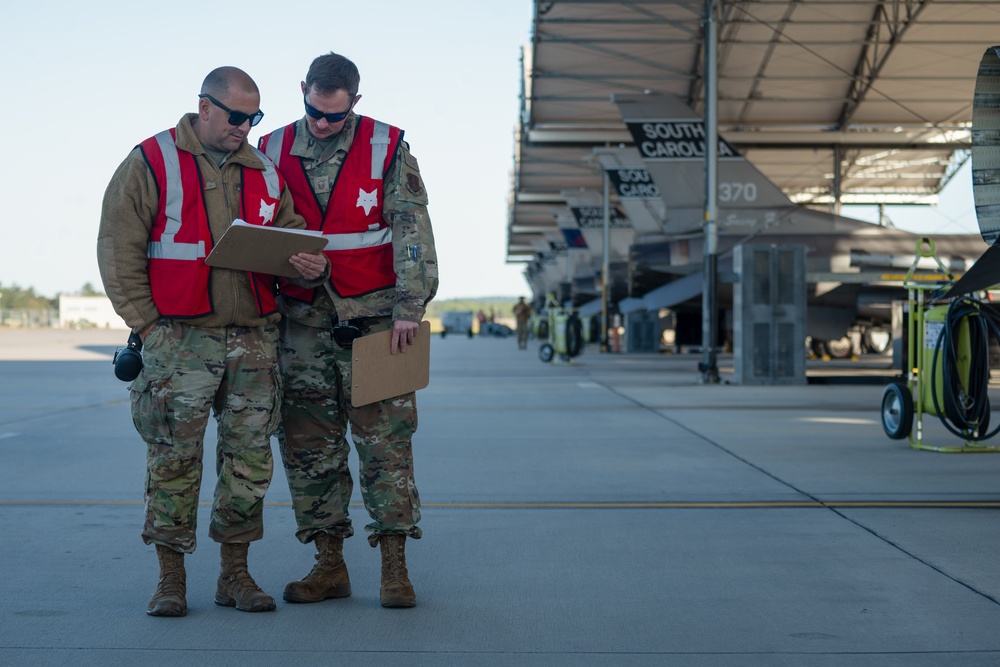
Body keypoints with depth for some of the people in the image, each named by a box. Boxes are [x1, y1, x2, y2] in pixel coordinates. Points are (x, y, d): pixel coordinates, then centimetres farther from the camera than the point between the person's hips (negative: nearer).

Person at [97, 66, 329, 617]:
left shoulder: (264, 173, 13)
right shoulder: (150, 164, 0)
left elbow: (292, 237, 16)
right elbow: (119, 250, -2)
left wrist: (312, 267, -8)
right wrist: (148, 324, -7)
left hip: (254, 340, 4)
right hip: (179, 340, -4)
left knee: (250, 457, 5)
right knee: (174, 458, -2)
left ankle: (235, 574, 16)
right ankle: (171, 579, 9)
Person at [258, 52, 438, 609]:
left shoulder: (387, 149, 0)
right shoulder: (273, 150, 8)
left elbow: (411, 229, -5)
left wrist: (409, 307, -15)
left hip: (373, 318, -3)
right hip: (303, 322, 3)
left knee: (386, 442, -5)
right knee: (309, 447, 4)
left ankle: (395, 567, 0)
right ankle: (330, 566, 13)